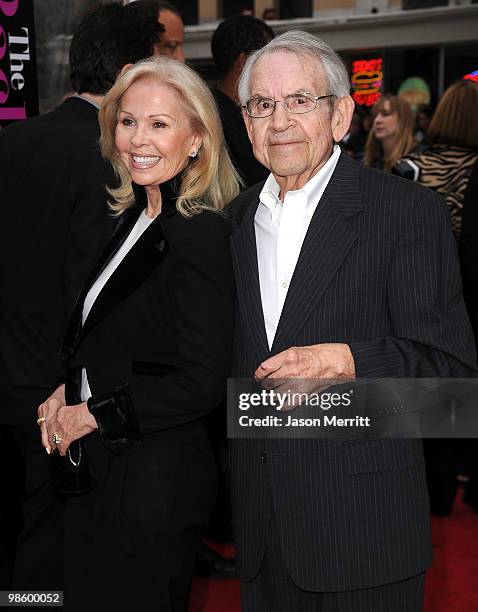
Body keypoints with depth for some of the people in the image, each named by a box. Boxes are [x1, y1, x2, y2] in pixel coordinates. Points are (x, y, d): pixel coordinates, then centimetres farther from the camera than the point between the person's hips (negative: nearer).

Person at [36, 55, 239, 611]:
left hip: (155, 477, -8)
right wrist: (67, 392, 1)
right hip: (98, 464, 9)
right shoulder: (131, 218, 7)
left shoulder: (201, 236, -19)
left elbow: (202, 383, -23)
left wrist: (91, 415, -15)